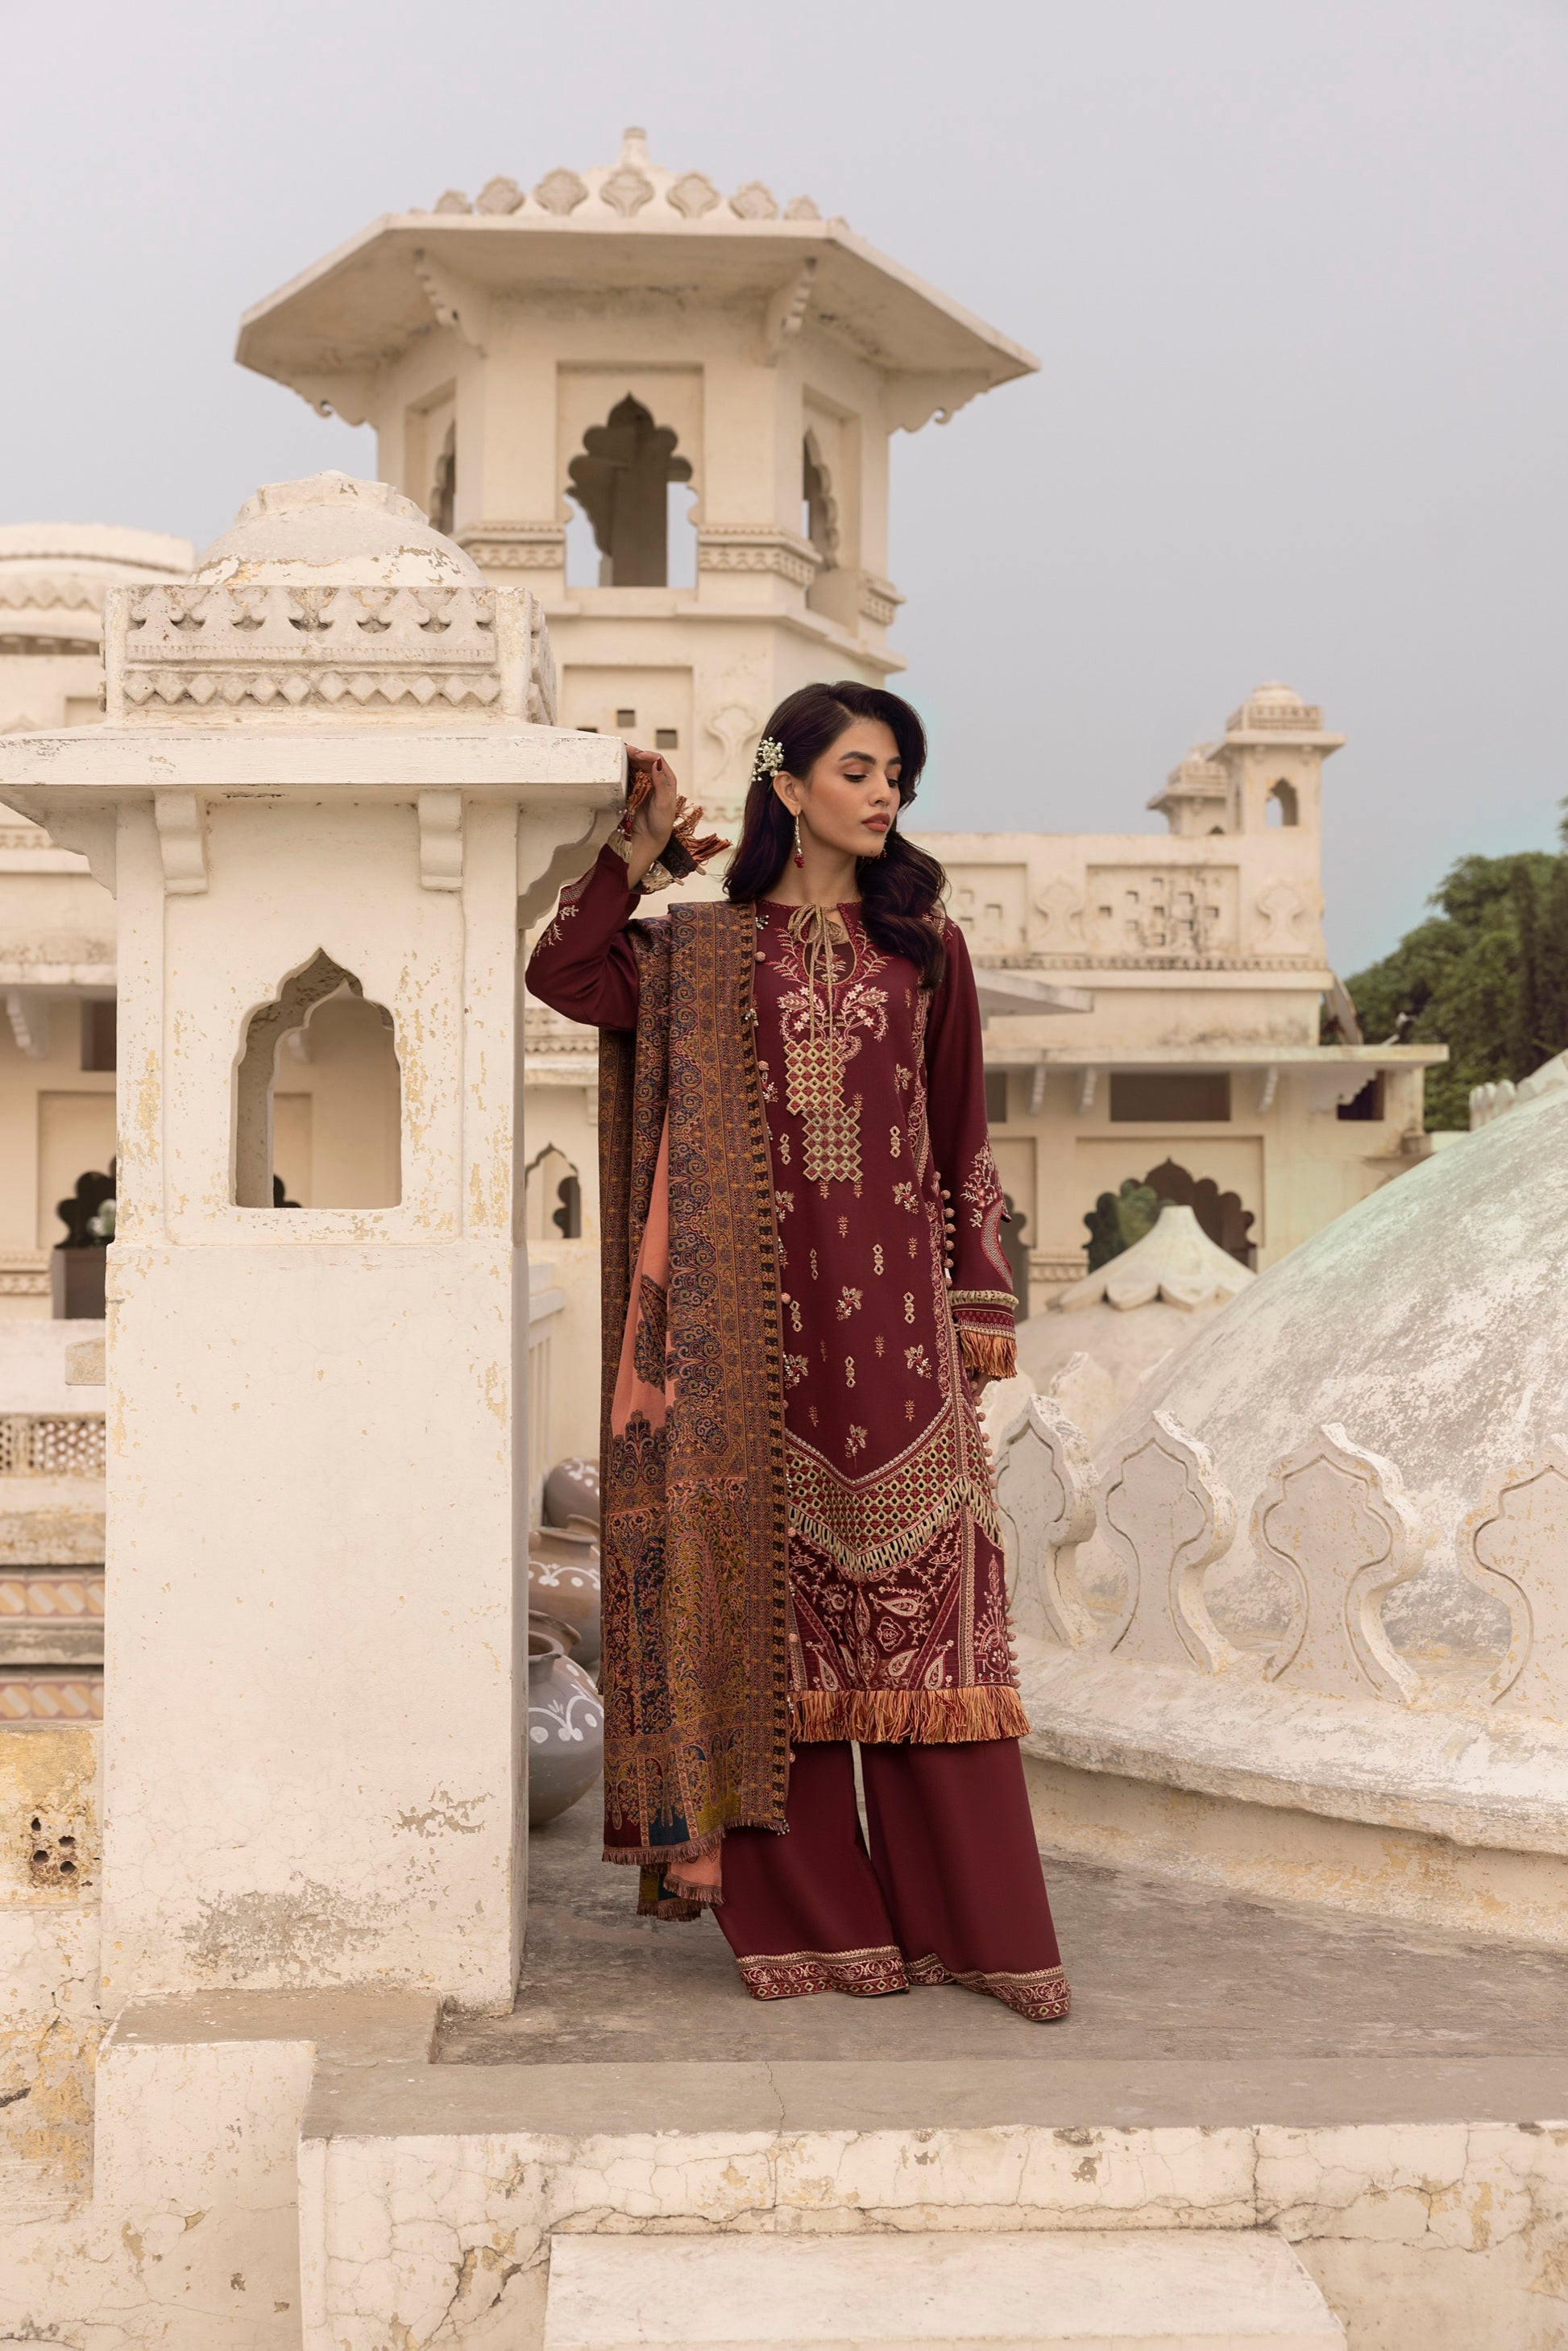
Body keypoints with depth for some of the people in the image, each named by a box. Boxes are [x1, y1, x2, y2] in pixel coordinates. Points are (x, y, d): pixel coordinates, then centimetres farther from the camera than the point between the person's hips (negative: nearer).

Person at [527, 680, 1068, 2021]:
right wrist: (642, 852, 0)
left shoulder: (926, 945, 10)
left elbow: (964, 1137, 10)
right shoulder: (706, 950, 9)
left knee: (924, 1604, -2)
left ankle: (980, 1925, 5)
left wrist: (981, 1309, 4)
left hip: (894, 1310, 0)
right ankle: (815, 1921, 11)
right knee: (778, 1600, 2)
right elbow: (563, 976, -6)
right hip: (760, 1320, 0)